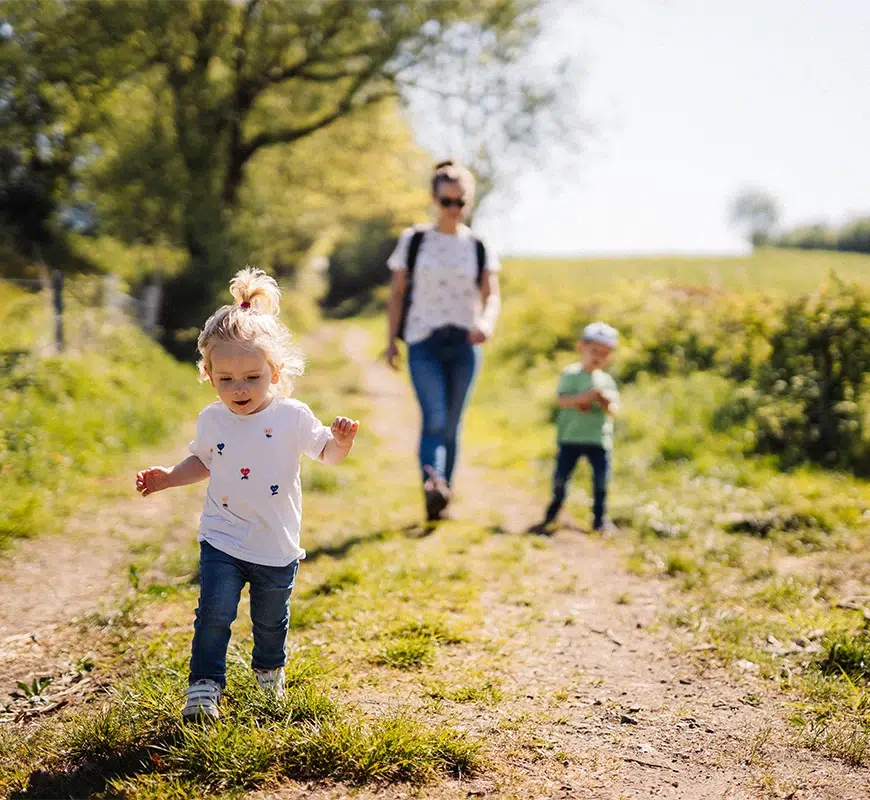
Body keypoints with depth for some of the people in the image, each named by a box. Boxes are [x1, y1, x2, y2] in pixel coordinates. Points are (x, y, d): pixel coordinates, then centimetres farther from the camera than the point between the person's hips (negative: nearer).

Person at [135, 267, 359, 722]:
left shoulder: (292, 417, -12)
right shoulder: (212, 420, -3)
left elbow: (326, 453, -6)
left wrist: (342, 441, -27)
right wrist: (167, 478, 1)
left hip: (277, 547, 0)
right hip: (222, 541, 1)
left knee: (271, 619, 18)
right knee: (215, 614, -11)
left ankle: (269, 671, 44)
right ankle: (204, 685, 4)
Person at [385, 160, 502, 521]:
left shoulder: (479, 247, 8)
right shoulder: (414, 241, 6)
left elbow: (491, 295, 2)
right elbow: (397, 292, 8)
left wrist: (487, 322, -20)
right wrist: (391, 340, 3)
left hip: (464, 344, 2)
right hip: (424, 342, -2)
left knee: (451, 424, 6)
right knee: (434, 417, -21)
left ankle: (441, 498, 16)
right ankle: (431, 483, -38)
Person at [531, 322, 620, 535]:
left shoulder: (606, 380, 11)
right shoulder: (571, 374, -2)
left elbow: (613, 409, 4)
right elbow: (563, 400, -15)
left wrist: (604, 400, -18)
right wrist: (586, 397, -26)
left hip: (599, 439, 3)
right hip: (571, 437, -3)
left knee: (601, 481, 1)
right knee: (560, 478, 2)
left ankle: (600, 520, 13)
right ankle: (550, 517, 18)